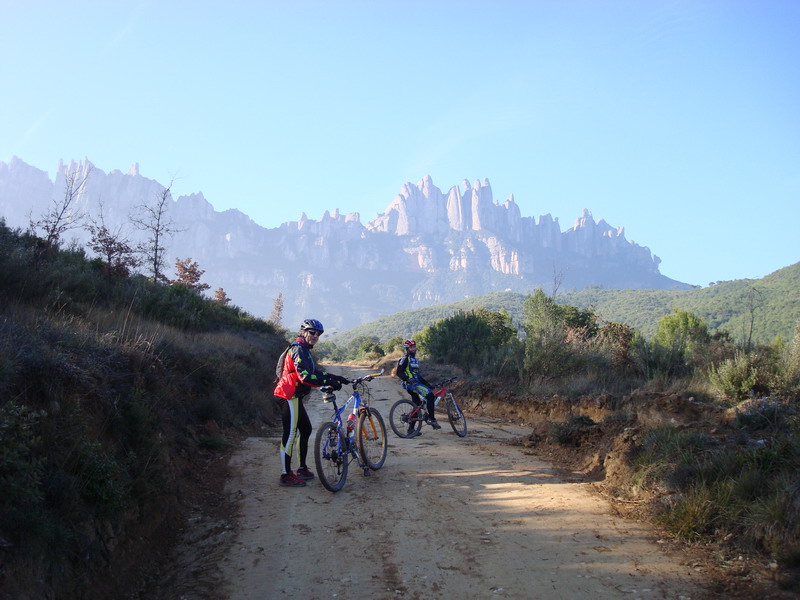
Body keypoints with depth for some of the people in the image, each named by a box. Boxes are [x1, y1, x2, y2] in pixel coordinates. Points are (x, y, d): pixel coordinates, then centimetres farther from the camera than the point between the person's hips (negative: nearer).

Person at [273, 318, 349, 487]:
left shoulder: (304, 350, 19)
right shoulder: (299, 349, -15)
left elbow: (315, 373, 23)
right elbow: (305, 376, -25)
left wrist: (336, 378, 15)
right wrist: (329, 382, -23)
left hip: (293, 397, 11)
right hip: (289, 396, -11)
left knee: (306, 429, 16)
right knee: (290, 434, -7)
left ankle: (302, 469, 25)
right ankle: (286, 475, -2)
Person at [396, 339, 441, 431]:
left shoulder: (414, 359, 23)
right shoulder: (405, 359, -6)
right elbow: (399, 372, -15)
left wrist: (428, 384, 22)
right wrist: (407, 379, -28)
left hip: (417, 383, 10)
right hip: (411, 384, -10)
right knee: (430, 395, -22)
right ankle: (431, 419, -20)